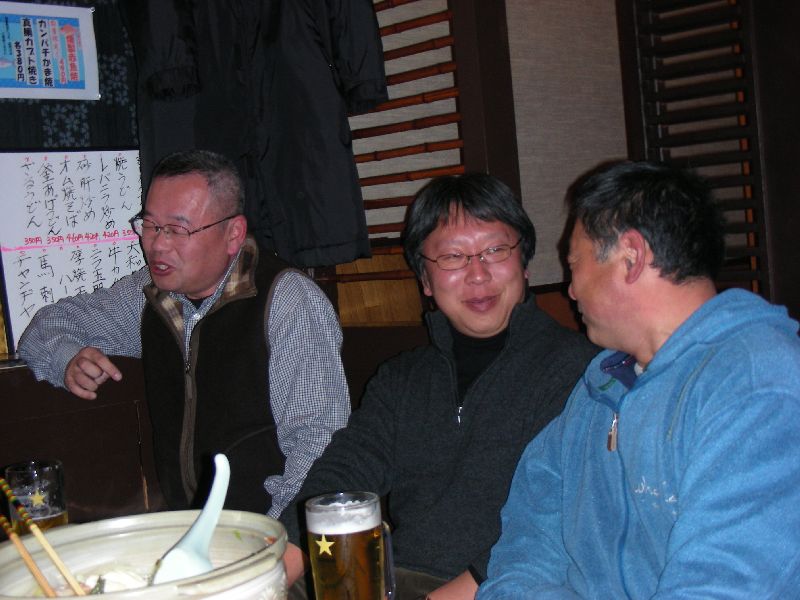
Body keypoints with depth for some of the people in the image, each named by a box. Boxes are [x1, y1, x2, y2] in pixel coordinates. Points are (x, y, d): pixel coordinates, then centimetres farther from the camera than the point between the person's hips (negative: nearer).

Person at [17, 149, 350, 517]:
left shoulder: (292, 303, -11)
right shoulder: (149, 295, 8)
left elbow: (316, 442, -15)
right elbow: (50, 323, 23)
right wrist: (68, 361, 1)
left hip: (270, 532, -6)